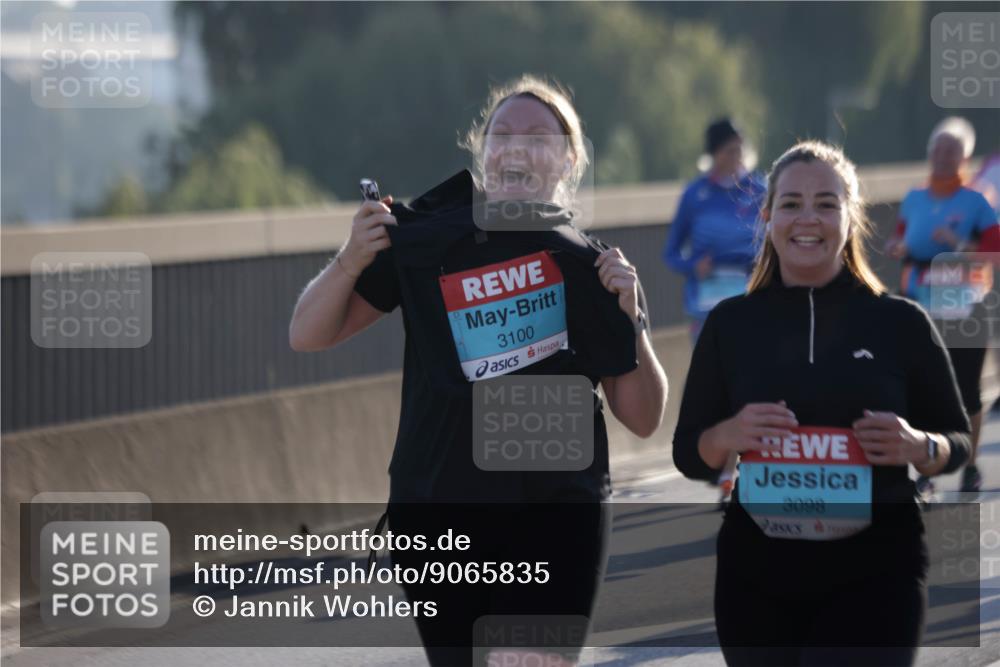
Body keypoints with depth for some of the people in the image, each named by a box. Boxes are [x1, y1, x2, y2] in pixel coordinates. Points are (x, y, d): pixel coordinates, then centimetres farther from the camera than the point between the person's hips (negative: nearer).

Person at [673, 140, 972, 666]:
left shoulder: (900, 323, 1)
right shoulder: (730, 324, 5)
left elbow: (959, 441, 9)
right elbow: (687, 454, 9)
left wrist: (919, 447, -14)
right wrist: (728, 435, -13)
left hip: (875, 570, -3)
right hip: (757, 570, 3)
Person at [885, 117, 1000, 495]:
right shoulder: (914, 200, 7)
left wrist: (957, 244, -22)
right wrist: (899, 247, -3)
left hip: (962, 308, -3)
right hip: (920, 307, 3)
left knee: (966, 388, 2)